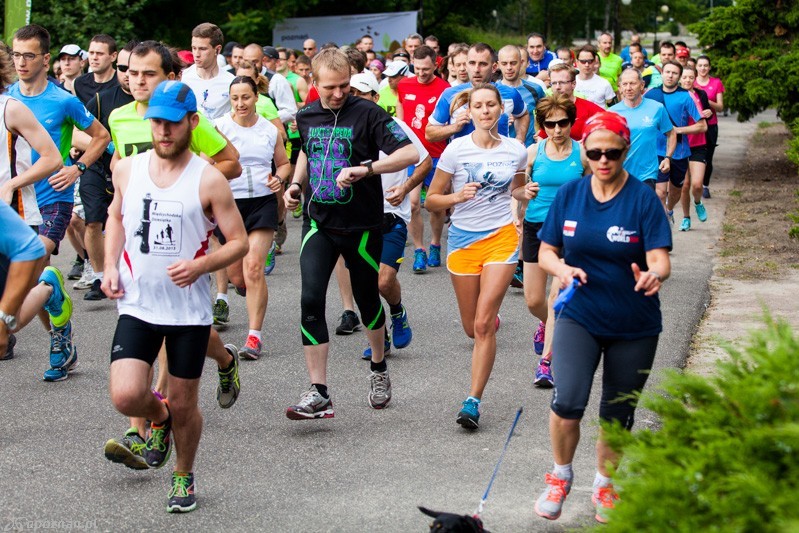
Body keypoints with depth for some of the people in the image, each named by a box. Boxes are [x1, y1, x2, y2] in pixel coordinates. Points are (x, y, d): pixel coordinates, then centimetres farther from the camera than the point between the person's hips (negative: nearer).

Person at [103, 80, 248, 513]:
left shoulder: (209, 180, -10)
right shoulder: (127, 170, 1)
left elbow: (239, 242, -5)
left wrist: (200, 266, -23)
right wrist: (110, 266, 5)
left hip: (190, 310, -2)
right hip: (137, 305, 2)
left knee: (184, 405, 8)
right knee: (125, 396, -15)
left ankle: (184, 476, 37)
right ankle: (158, 418, 23)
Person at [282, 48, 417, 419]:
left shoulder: (367, 114, -12)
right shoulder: (306, 116, 4)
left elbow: (410, 154, -20)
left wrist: (365, 169, -29)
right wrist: (296, 184, 9)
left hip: (362, 225, -3)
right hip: (318, 223, 3)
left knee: (367, 299, 12)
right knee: (311, 300, -12)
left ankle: (379, 370, 40)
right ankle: (318, 394, -11)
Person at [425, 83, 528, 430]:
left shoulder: (516, 151, 1)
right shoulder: (456, 150, -5)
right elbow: (431, 200, -1)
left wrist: (527, 192, -1)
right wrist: (457, 196, -20)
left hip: (501, 238, -1)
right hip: (463, 239, 1)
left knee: (483, 325, -12)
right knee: (472, 328, 11)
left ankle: (473, 402, -7)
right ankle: (493, 315, 50)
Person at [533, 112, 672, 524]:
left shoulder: (643, 198, -9)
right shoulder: (569, 195, -2)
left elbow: (660, 260, -17)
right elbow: (545, 252, 4)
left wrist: (654, 274, -41)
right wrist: (562, 269, -18)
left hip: (634, 327, 0)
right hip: (579, 317, 0)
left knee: (617, 415, 12)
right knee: (567, 402, -19)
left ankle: (605, 484, 37)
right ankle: (561, 475, 8)